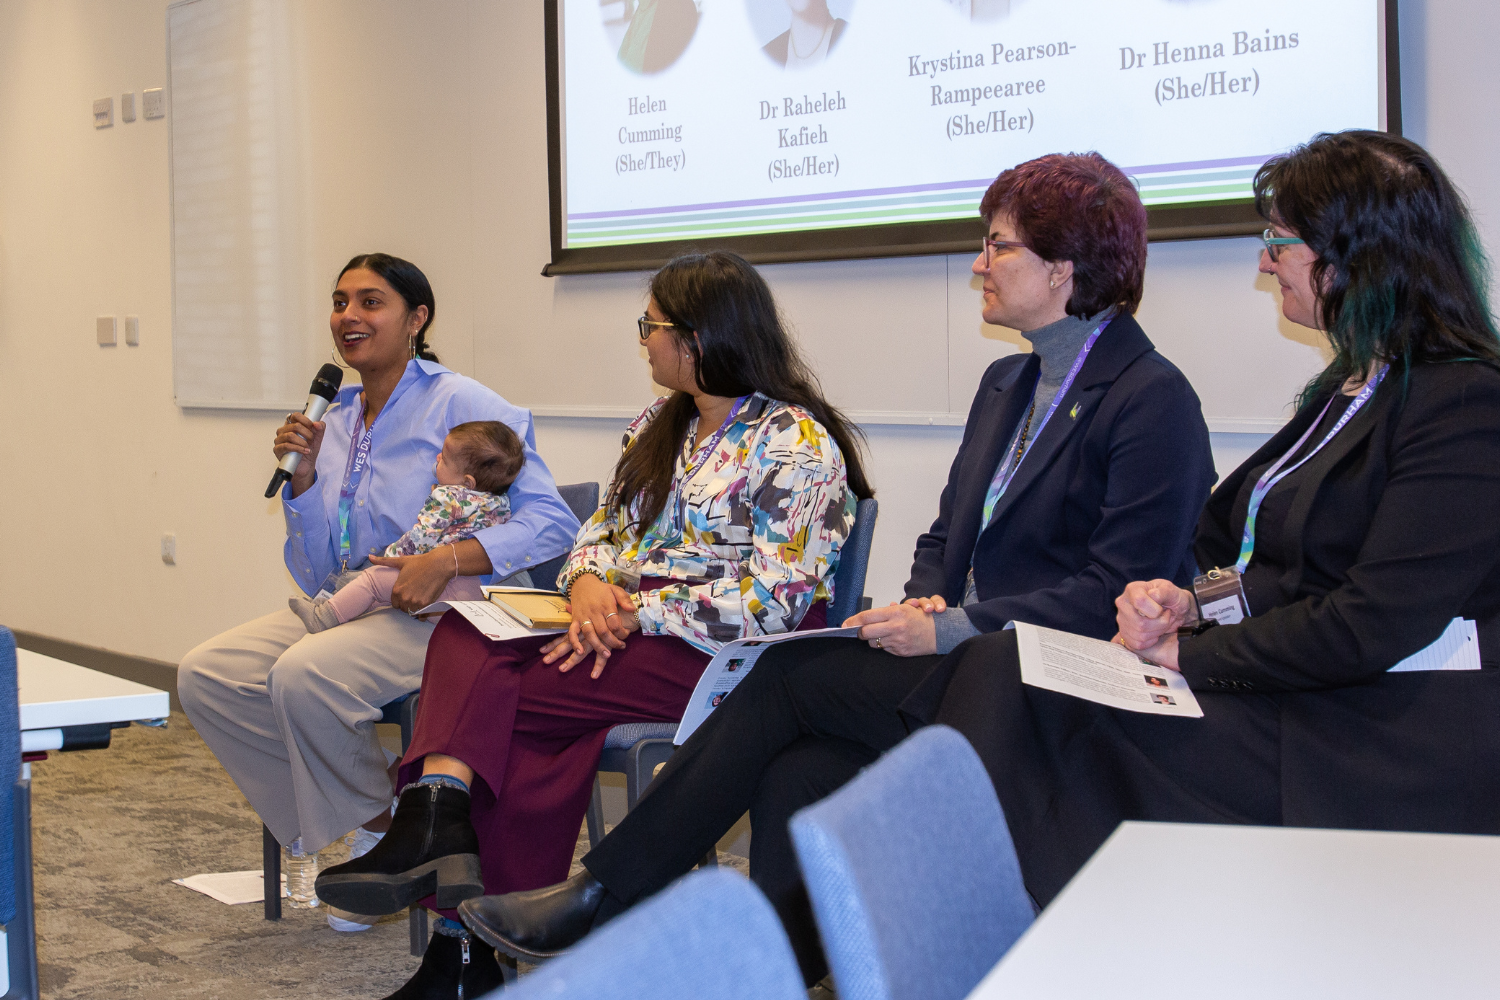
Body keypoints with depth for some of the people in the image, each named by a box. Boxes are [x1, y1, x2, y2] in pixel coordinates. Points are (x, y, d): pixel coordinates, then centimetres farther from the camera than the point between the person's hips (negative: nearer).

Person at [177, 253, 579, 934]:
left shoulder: (459, 405, -7)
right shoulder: (335, 419, 12)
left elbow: (552, 520, -15)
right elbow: (315, 576, 12)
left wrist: (446, 560, -26)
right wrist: (303, 478, -2)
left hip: (436, 617, -7)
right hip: (342, 606, 7)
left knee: (305, 673, -32)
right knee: (204, 676, -12)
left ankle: (382, 832, -6)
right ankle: (348, 825, -4)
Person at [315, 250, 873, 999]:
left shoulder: (796, 444, -7)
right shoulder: (655, 428, 20)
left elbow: (772, 600, -15)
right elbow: (602, 529, 19)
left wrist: (635, 611, -17)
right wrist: (589, 582, -5)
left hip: (726, 656, -7)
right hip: (624, 624, 8)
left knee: (494, 689, -24)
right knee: (463, 638, -22)